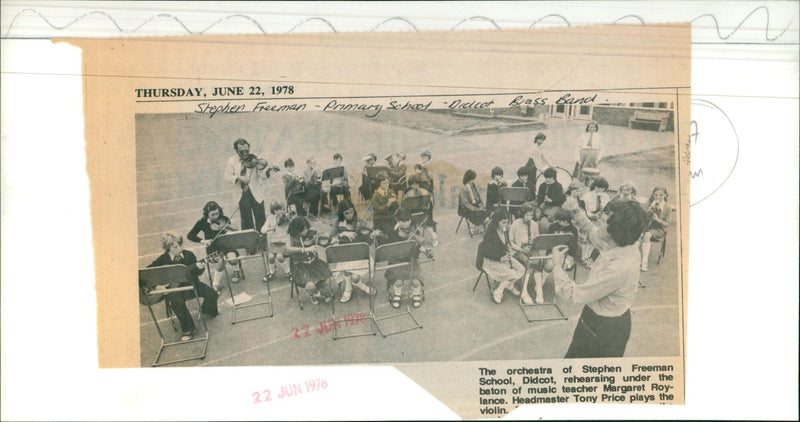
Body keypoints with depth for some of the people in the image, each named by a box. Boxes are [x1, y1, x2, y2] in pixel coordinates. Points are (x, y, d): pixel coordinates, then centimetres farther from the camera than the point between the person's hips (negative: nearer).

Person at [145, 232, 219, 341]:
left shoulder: (188, 254, -1)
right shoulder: (163, 260, -6)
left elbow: (197, 273, 7)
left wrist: (199, 267, -15)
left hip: (191, 283, 3)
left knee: (211, 293, -14)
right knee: (176, 302, -35)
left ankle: (206, 310, 24)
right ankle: (188, 329, -16)